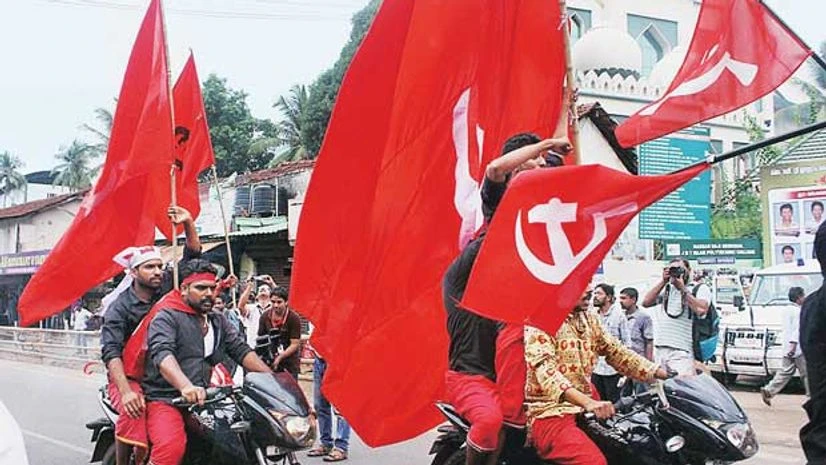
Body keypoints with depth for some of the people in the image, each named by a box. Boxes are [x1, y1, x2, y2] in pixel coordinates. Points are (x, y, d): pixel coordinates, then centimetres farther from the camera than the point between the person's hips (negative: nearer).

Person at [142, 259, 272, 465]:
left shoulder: (218, 321, 20)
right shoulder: (167, 316, -3)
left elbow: (241, 350, 12)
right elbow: (162, 354, -20)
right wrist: (186, 386, -38)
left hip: (204, 400, 7)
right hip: (166, 400, -7)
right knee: (172, 446, -33)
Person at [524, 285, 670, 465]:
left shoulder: (589, 320, 15)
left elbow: (617, 352, 14)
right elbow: (545, 371, -22)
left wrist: (668, 376, 3)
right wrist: (588, 402, -37)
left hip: (584, 410, 8)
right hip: (550, 412, -8)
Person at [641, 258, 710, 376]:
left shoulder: (700, 288, 7)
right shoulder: (666, 288, 19)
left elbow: (701, 310, -12)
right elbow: (646, 302, 5)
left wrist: (682, 289, -5)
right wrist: (663, 282, 1)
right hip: (659, 350, 5)